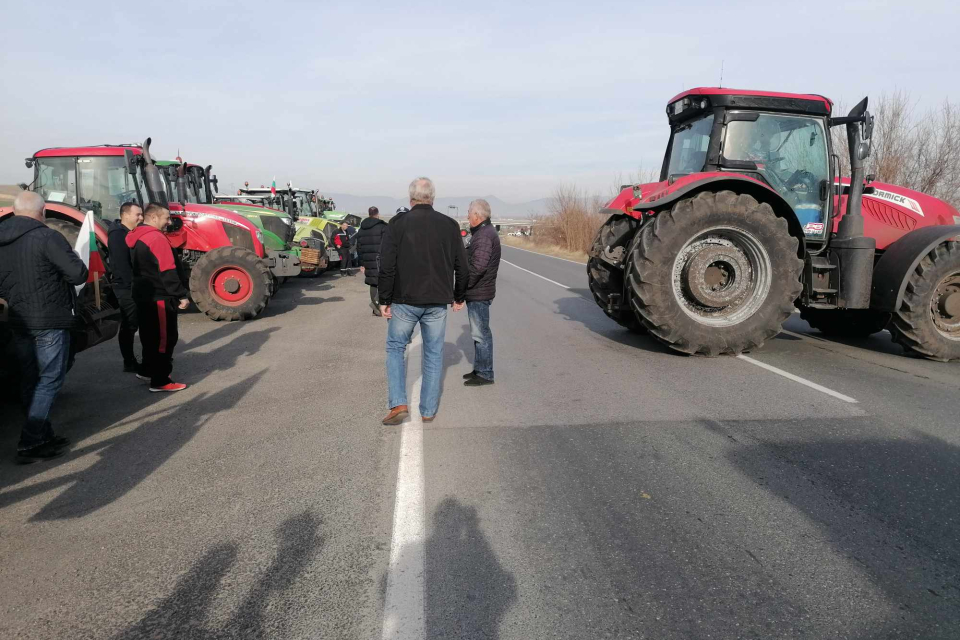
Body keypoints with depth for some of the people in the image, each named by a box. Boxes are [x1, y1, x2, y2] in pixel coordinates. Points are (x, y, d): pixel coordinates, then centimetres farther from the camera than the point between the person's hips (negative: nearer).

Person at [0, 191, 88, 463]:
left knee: (30, 380, 14)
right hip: (50, 321, -7)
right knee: (50, 380, 0)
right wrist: (74, 258, 1)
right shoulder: (47, 237, -15)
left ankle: (43, 437, 23)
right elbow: (79, 274, -18)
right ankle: (30, 444, -4)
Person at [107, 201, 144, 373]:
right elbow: (121, 264, -22)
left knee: (130, 325, 14)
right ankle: (129, 363, 2)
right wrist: (132, 285, -24)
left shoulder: (131, 233, 15)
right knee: (129, 325, -4)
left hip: (134, 286, 9)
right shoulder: (118, 235, -15)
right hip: (127, 287, -9)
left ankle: (131, 360, 22)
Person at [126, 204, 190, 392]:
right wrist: (181, 295, -19)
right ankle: (160, 381, -1)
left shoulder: (137, 238, 13)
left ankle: (147, 370, 34)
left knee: (151, 334, 22)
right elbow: (167, 272, -23)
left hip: (144, 295, 10)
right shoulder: (157, 238, -18)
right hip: (159, 297, -10)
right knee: (164, 337, -4)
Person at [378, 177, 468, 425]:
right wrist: (459, 297, 18)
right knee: (433, 354, 11)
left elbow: (387, 265, -9)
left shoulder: (398, 223, -6)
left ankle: (398, 404, 2)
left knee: (395, 348, 13)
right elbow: (461, 266, 6)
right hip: (437, 302, 2)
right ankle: (429, 410, 16)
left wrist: (384, 300, -2)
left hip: (405, 301, -2)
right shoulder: (450, 225, 2)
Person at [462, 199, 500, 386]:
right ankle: (480, 369, 28)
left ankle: (485, 374, 4)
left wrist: (463, 285, -17)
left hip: (479, 293, -11)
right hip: (477, 293, 11)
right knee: (479, 333, 17)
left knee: (481, 334, -3)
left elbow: (478, 266, -26)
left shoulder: (485, 235, -19)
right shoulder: (482, 232, 16)